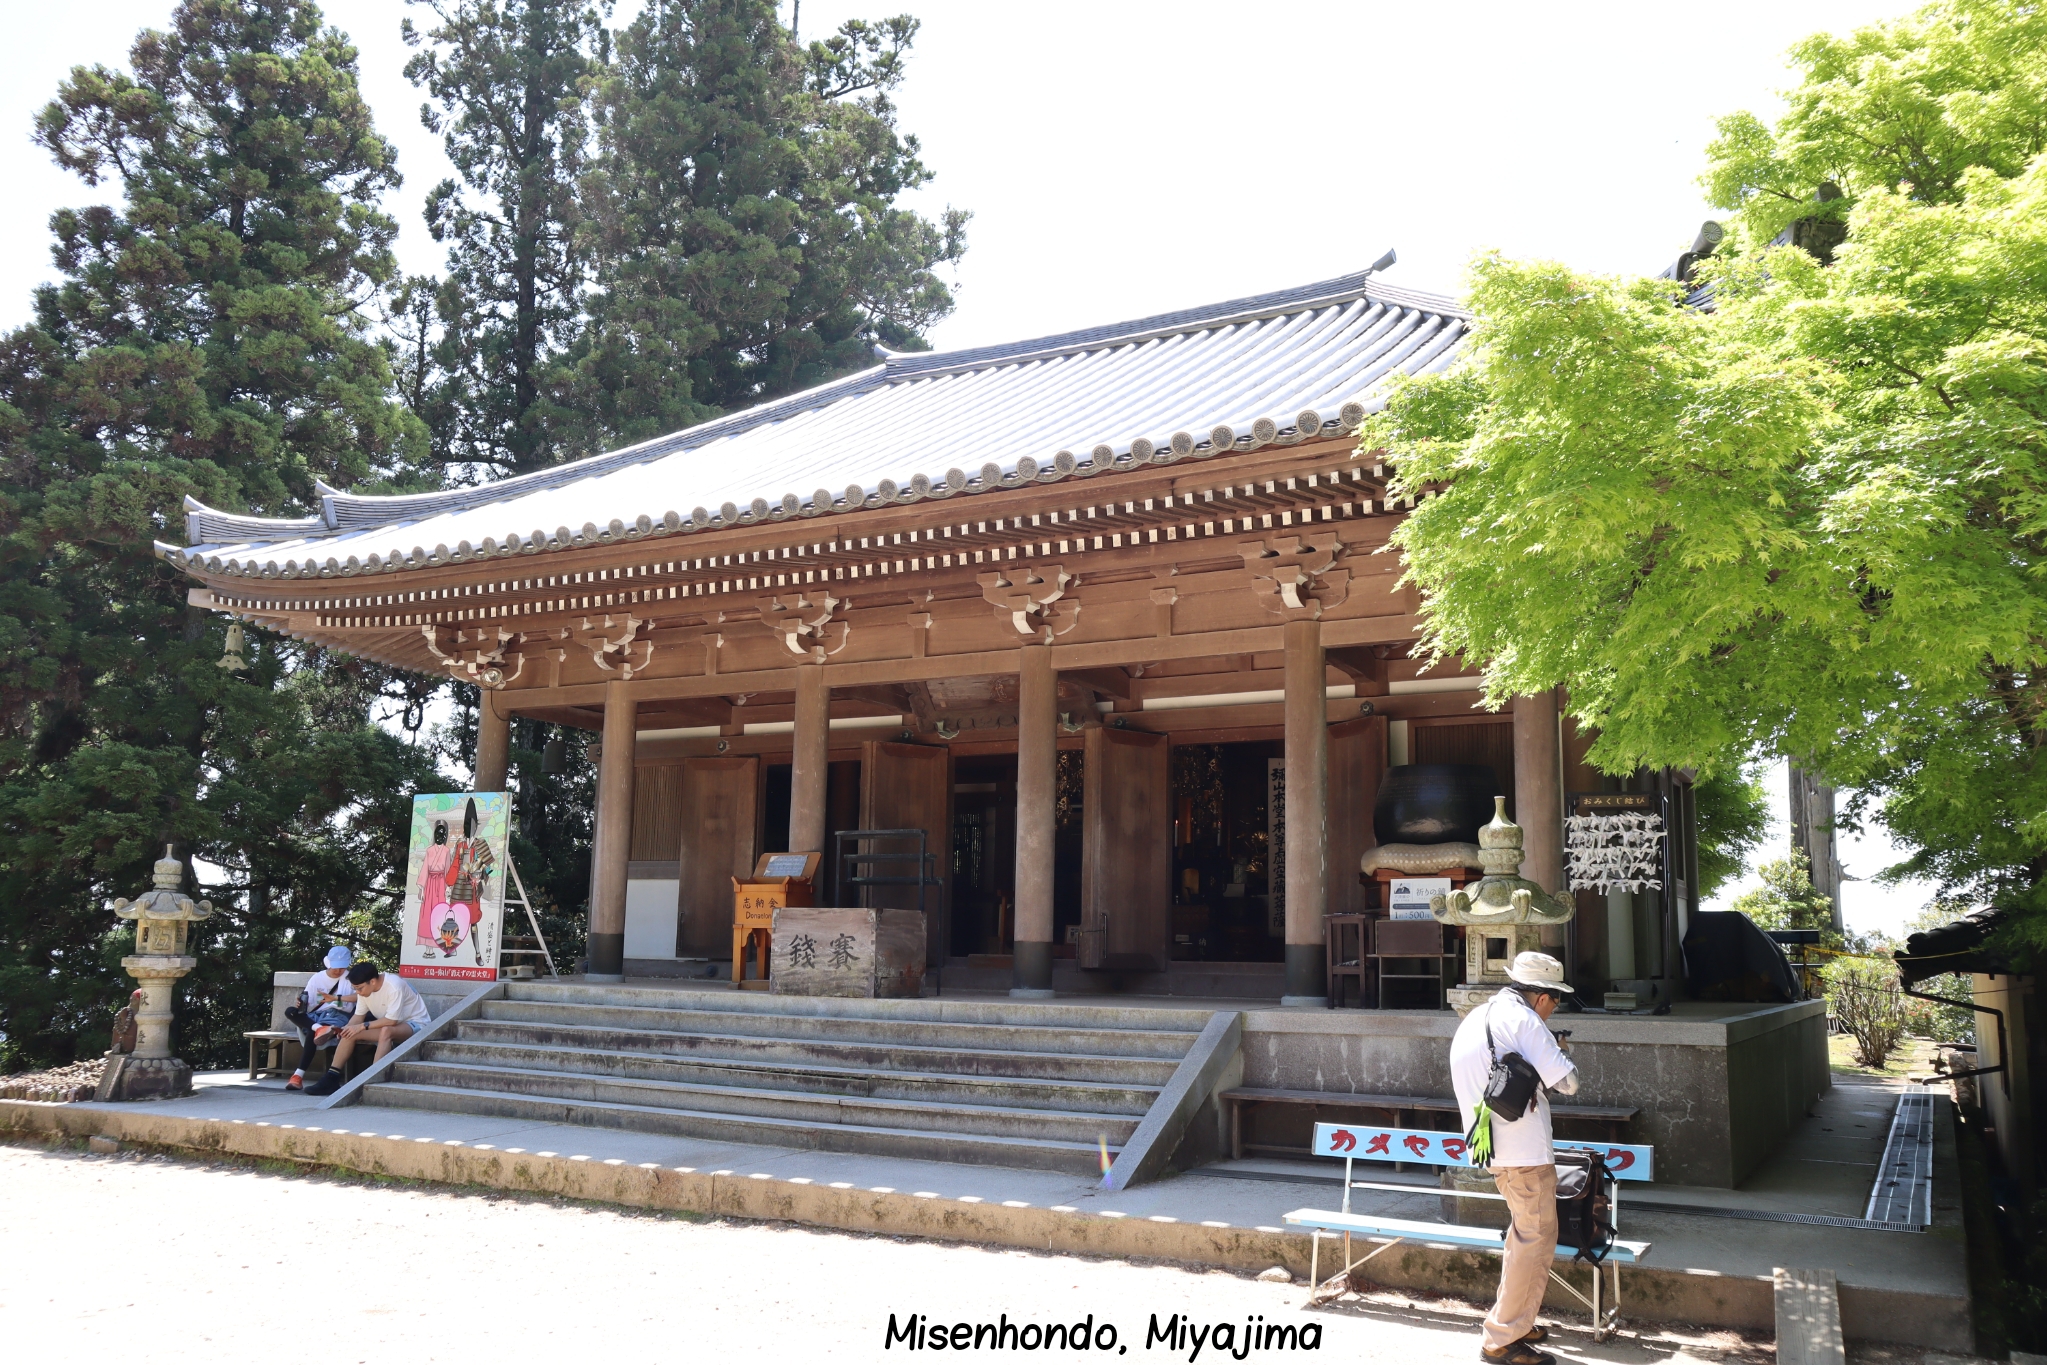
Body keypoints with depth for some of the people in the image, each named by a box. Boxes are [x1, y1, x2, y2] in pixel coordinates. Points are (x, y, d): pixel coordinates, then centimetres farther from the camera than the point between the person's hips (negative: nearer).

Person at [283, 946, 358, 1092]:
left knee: (311, 1033, -34)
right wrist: (301, 1004, -14)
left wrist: (335, 998, -23)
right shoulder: (317, 978, 13)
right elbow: (306, 1005, 10)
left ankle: (299, 1075, -39)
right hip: (316, 1016, 5)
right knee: (290, 1012, -24)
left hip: (338, 1015, -5)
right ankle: (318, 1028, -49)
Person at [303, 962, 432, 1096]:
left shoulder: (394, 986, -28)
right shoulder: (365, 988, -4)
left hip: (414, 1024, -8)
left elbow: (391, 1020, -28)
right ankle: (331, 1079, -4)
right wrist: (346, 1029, -18)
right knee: (350, 1032, -6)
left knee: (386, 1031, -38)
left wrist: (362, 1026, -25)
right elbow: (359, 1016, 1)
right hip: (387, 1022, 8)